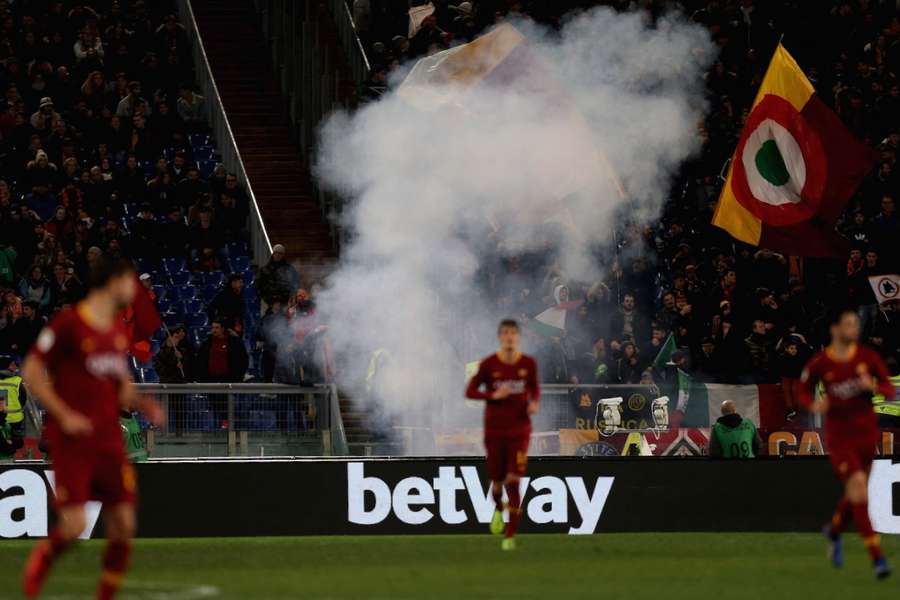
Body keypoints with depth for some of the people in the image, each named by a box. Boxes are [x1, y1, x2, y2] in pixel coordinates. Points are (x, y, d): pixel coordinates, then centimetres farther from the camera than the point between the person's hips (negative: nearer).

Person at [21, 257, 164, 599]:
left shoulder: (118, 330, 13)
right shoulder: (67, 324, -9)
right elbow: (31, 373, -8)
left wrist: (144, 405, 5)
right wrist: (64, 415, -16)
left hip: (109, 440, 7)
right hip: (72, 442, -7)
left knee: (123, 526, -1)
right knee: (74, 526, -12)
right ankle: (41, 559, 20)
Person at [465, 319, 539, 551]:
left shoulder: (529, 364, -1)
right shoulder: (488, 364, -5)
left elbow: (535, 389, 15)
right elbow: (470, 392, -1)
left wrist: (534, 403, -8)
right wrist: (494, 395, -18)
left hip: (519, 432, 0)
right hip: (494, 433, 0)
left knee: (513, 482, -12)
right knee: (497, 481, 8)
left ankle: (510, 536, -6)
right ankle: (499, 508, 45)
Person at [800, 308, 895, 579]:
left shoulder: (868, 357, -1)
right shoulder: (819, 364, -6)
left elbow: (890, 390, 3)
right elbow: (804, 391, 9)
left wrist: (874, 386, -19)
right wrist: (814, 405, -13)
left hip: (867, 433, 3)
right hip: (839, 436, -3)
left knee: (855, 495, 13)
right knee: (857, 485, -20)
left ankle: (834, 531, 48)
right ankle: (876, 557, -22)